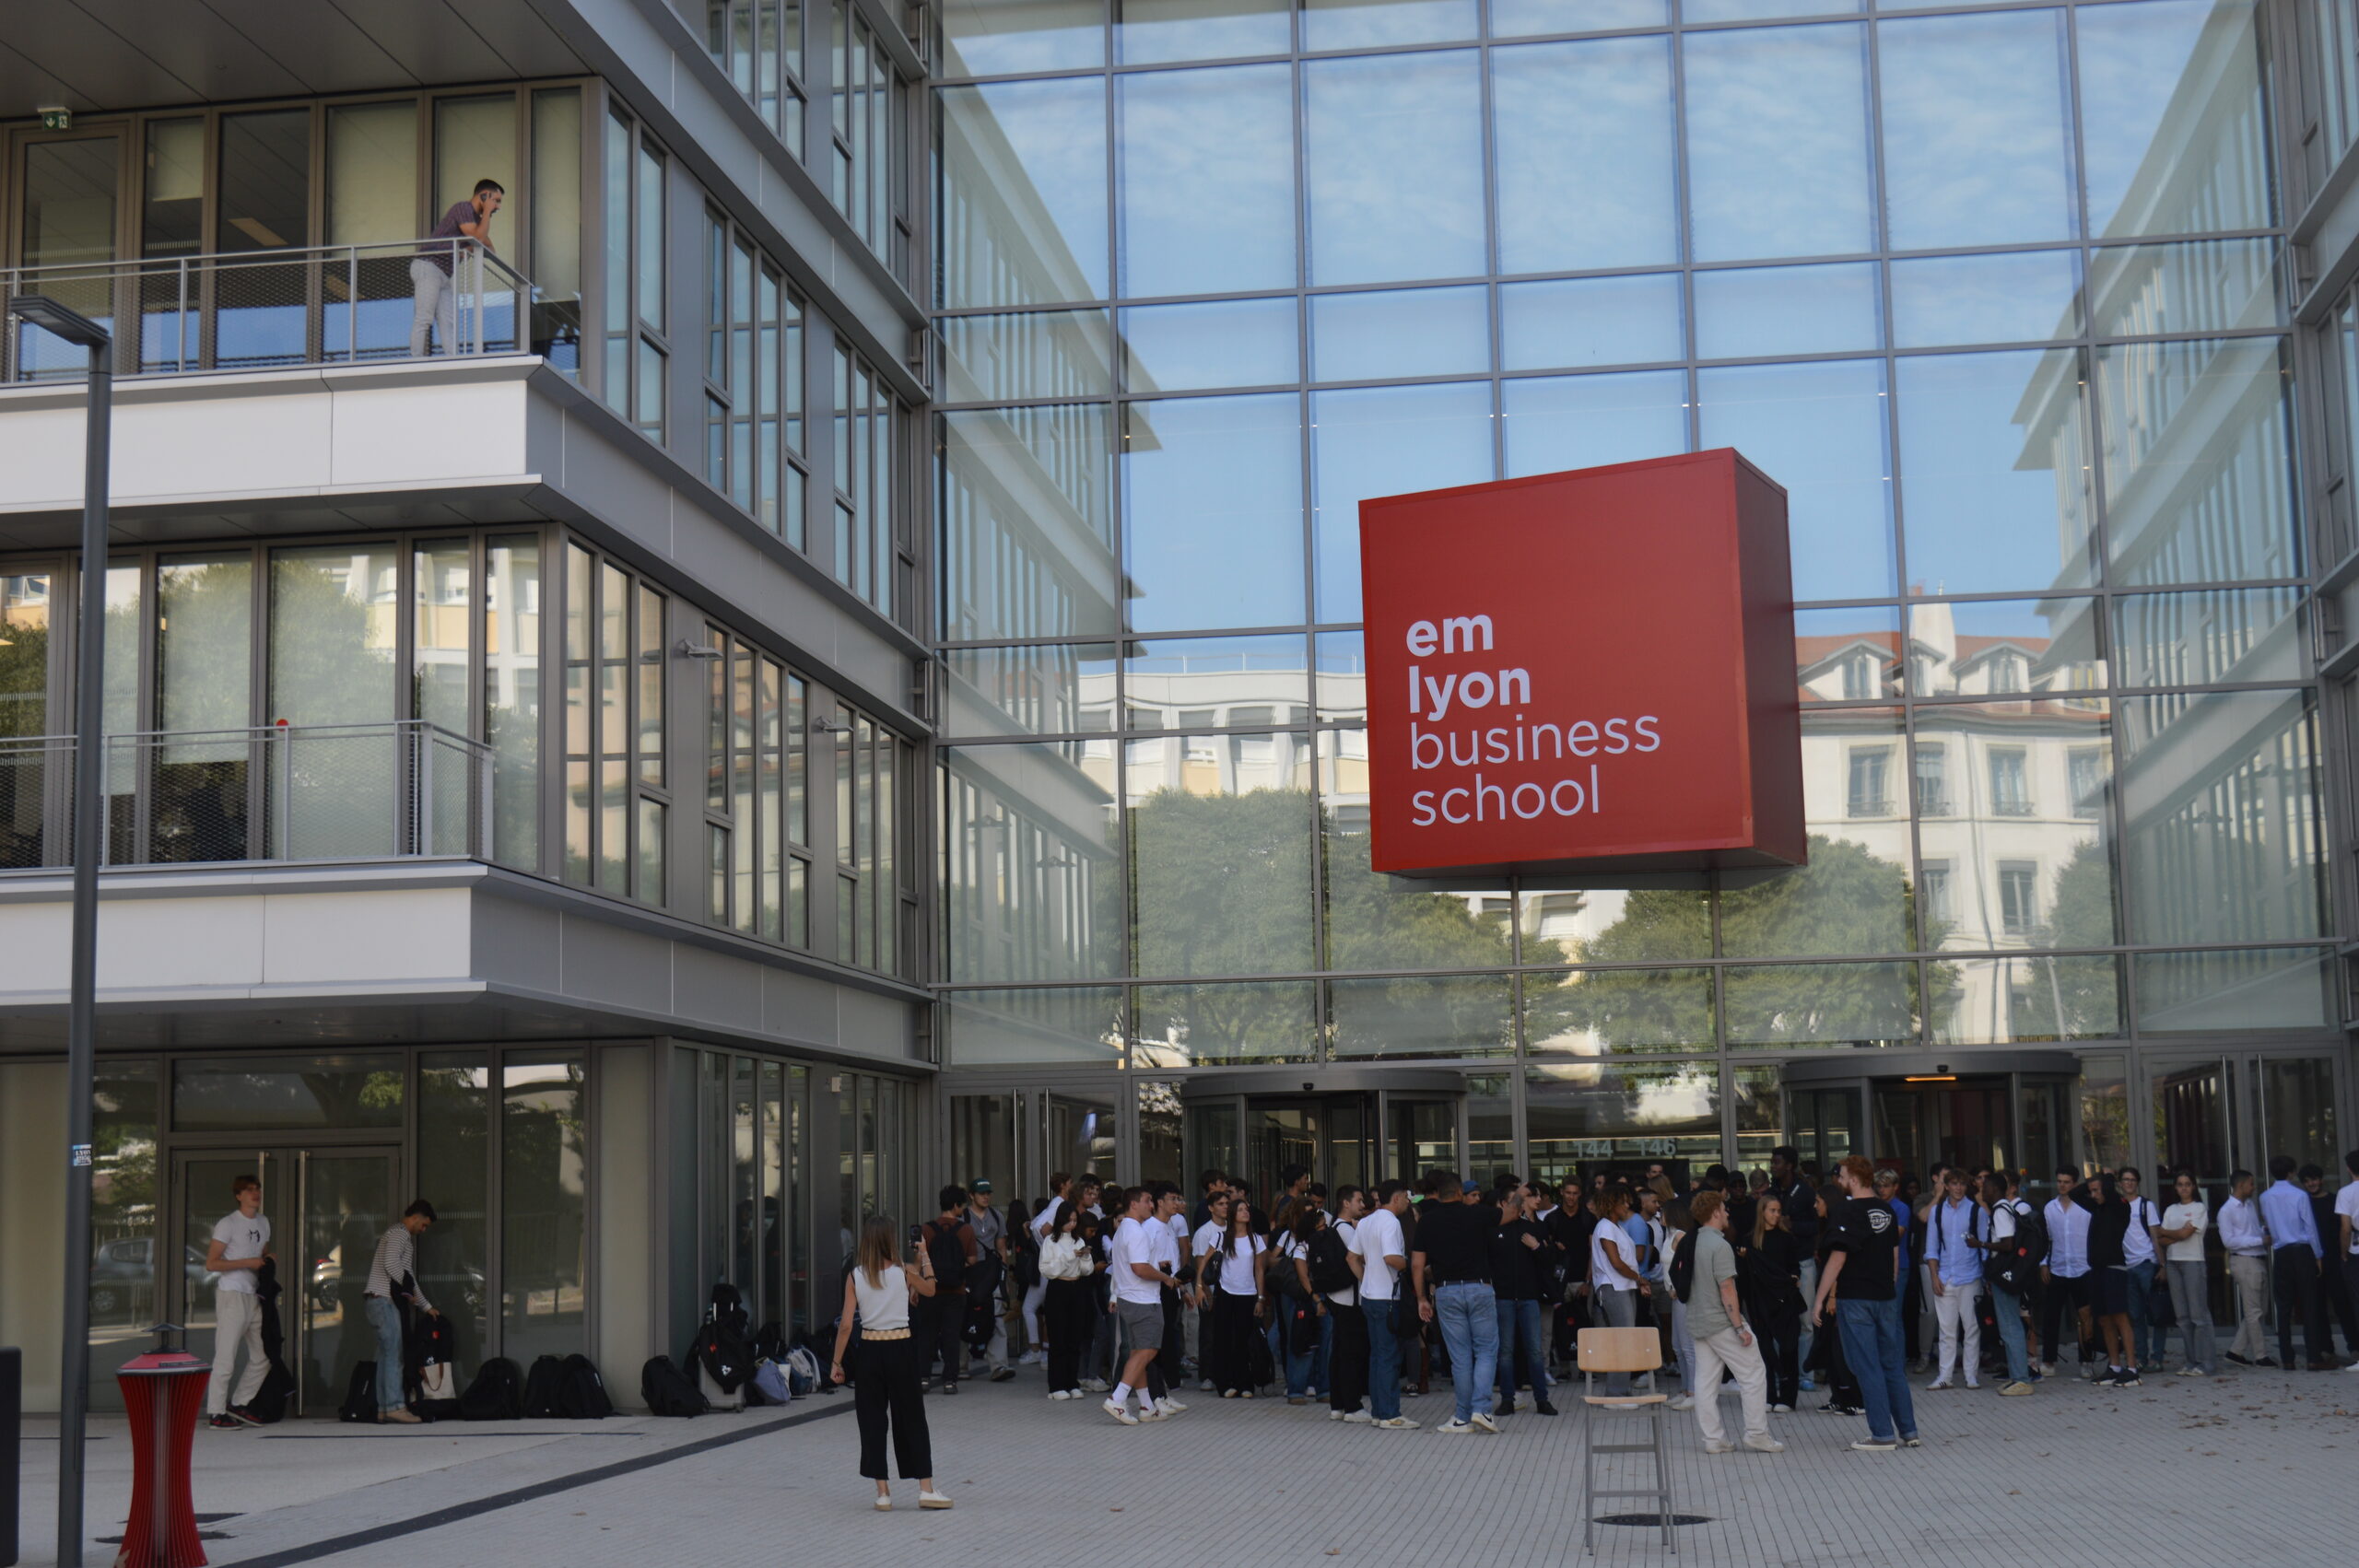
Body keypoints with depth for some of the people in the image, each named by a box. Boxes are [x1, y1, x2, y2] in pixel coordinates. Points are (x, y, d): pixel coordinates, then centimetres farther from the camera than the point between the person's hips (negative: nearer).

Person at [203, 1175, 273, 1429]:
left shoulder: (263, 1222, 16)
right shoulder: (228, 1224, -7)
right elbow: (211, 1264, -12)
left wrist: (268, 1260, 7)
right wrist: (247, 1263, -17)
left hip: (254, 1296, 8)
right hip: (232, 1294, -8)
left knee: (262, 1358, 8)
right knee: (226, 1358, -7)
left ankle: (238, 1404, 19)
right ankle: (216, 1413, -2)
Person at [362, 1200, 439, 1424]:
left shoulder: (402, 1236, 26)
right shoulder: (399, 1233, -6)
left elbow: (408, 1277, 30)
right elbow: (391, 1263, -22)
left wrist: (426, 1306, 29)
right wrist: (408, 1288, -8)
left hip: (382, 1301, 10)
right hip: (383, 1299, -10)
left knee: (386, 1355, 8)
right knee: (394, 1354, -13)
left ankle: (383, 1409, 7)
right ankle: (396, 1406, -17)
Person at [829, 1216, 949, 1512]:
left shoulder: (855, 1277, -5)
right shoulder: (902, 1271, -6)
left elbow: (846, 1325, -7)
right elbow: (929, 1290, 14)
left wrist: (837, 1362, 0)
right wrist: (924, 1258, 22)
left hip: (870, 1351, 1)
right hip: (901, 1348, -1)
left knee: (872, 1421, 8)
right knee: (912, 1419, 8)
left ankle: (882, 1493, 8)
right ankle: (926, 1489, 7)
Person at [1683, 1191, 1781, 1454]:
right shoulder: (1719, 1245, -15)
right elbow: (1726, 1289, -19)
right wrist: (1739, 1326, -16)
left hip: (1697, 1322, 8)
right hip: (1722, 1323, -8)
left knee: (1706, 1383, 7)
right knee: (1753, 1375, 2)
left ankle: (1713, 1439, 8)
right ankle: (1756, 1434, 1)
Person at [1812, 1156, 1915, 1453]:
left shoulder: (1847, 1211, -13)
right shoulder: (1886, 1210, 9)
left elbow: (1838, 1258, -17)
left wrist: (1821, 1299, -13)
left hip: (1856, 1298, -7)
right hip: (1886, 1295, 7)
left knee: (1868, 1368, -2)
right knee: (1892, 1365, 12)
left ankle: (1882, 1434, -1)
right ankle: (1908, 1431, 13)